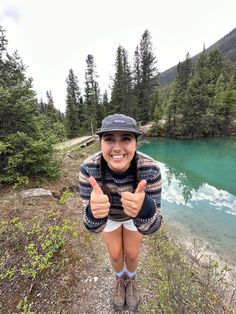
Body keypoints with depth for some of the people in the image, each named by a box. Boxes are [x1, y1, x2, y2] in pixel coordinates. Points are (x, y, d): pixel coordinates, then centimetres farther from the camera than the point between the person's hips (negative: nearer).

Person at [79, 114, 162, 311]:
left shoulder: (150, 169, -38)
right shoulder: (89, 168, -37)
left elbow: (151, 226, -34)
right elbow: (94, 226, -32)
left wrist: (144, 209, -56)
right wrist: (94, 211, -56)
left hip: (136, 215, 0)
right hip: (109, 214, 1)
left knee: (132, 254, 21)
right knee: (115, 255, 21)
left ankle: (131, 280, 61)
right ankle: (120, 280, 61)